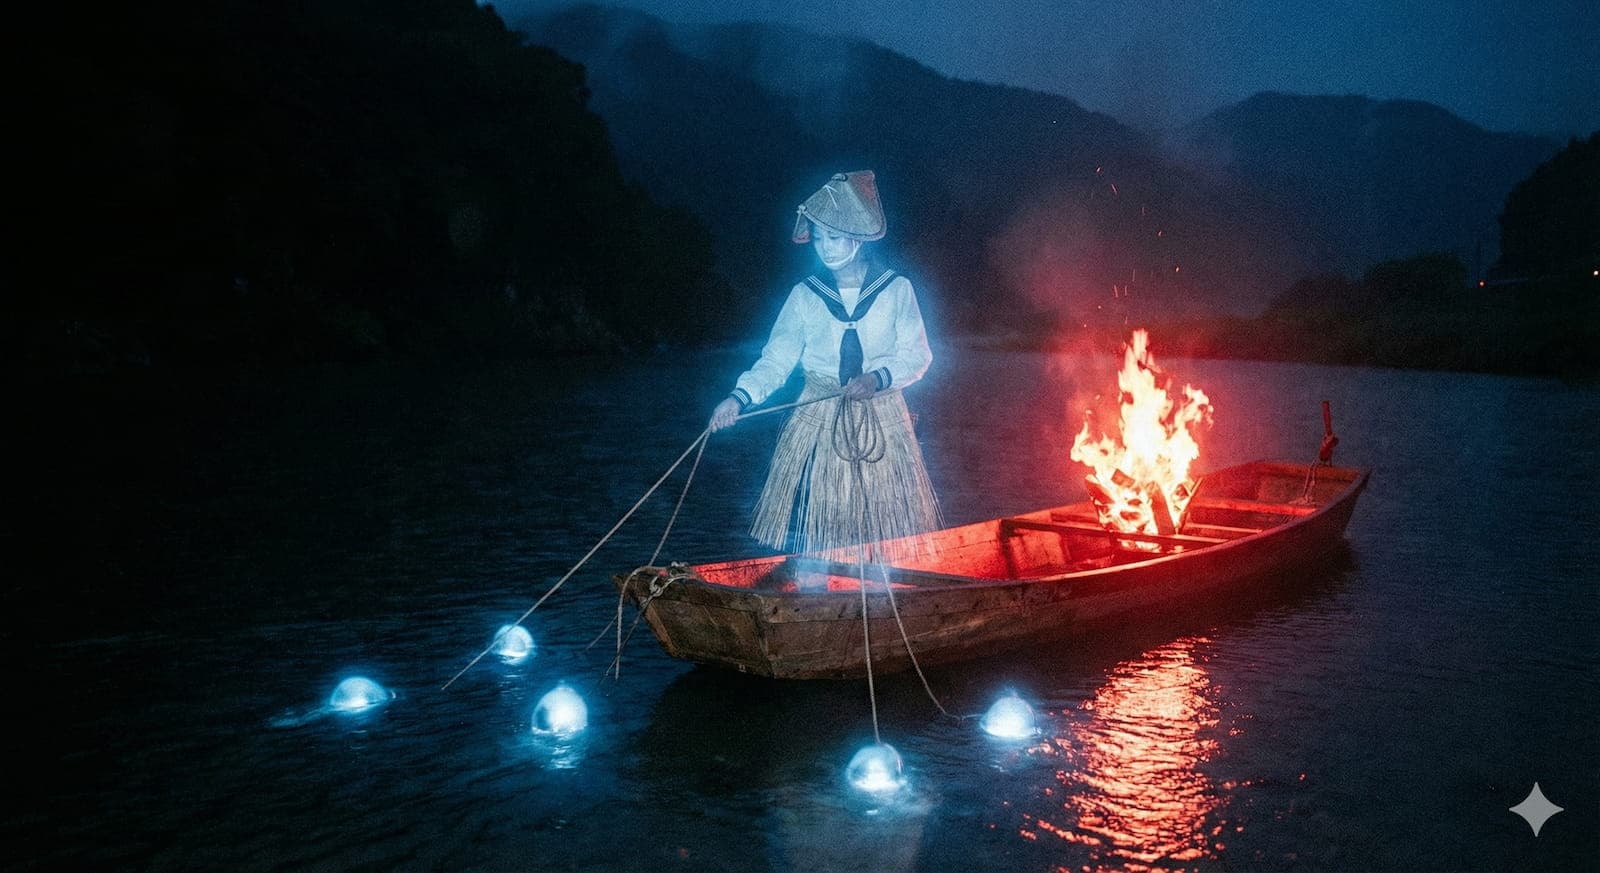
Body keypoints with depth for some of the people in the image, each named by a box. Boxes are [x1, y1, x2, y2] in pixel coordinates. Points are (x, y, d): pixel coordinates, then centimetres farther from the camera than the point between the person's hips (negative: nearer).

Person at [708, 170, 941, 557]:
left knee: (885, 535, -1)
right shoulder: (804, 295, 5)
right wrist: (740, 397, -18)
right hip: (818, 426, 0)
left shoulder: (897, 289, 4)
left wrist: (878, 378, -18)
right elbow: (776, 360, -1)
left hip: (881, 425, 0)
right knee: (806, 541, -4)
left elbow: (916, 355, 1)